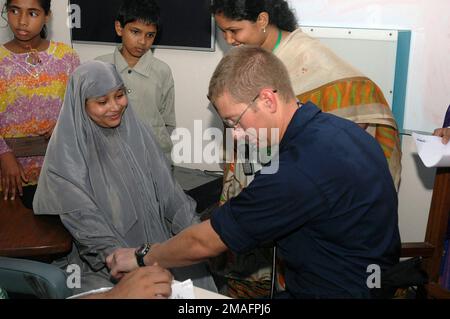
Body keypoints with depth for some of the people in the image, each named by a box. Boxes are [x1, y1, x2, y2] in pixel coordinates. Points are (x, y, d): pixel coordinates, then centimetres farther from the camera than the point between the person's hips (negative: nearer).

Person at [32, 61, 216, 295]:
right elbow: (85, 222, -15)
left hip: (155, 242, 4)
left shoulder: (137, 132, 3)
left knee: (195, 271, -16)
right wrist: (133, 263, -23)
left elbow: (167, 188, 2)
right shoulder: (67, 152, -11)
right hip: (100, 259, -4)